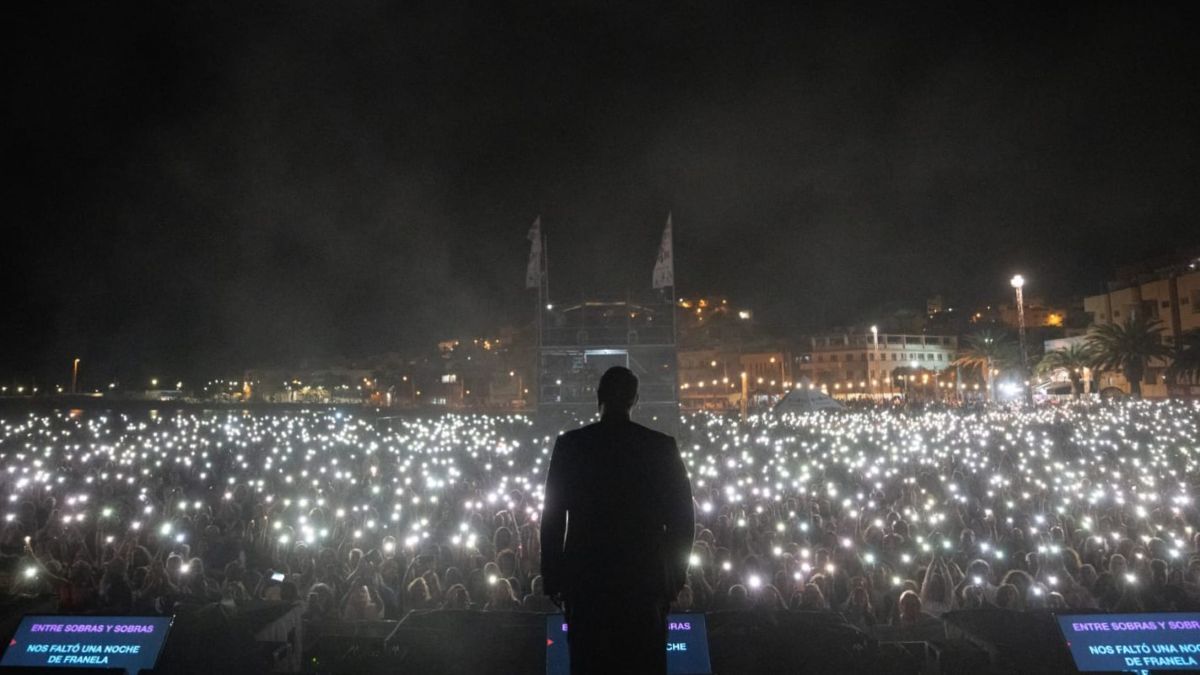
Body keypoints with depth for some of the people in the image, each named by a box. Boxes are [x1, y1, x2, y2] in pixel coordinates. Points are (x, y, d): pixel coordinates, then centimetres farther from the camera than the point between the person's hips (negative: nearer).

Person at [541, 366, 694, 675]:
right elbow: (682, 515, 0)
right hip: (645, 577, 1)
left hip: (586, 577, 0)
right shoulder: (662, 446, -2)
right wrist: (675, 575, 9)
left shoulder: (570, 444, -3)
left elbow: (553, 515, -2)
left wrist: (552, 577, 5)